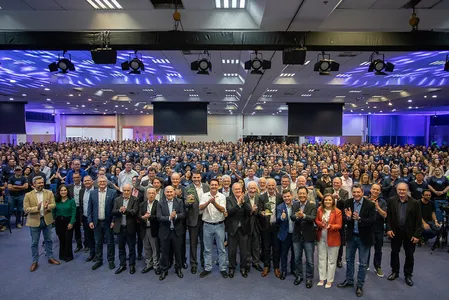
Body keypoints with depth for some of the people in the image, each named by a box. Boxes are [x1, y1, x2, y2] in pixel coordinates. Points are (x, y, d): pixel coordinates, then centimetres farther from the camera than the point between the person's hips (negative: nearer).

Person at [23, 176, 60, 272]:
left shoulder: (49, 193, -1)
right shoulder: (28, 195, -7)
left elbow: (53, 205, -3)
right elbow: (26, 209, -11)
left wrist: (48, 206, -25)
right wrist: (36, 208, -28)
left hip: (47, 220, 2)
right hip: (34, 221, -2)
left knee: (48, 240, 14)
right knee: (34, 242, 9)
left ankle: (50, 258, 29)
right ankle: (35, 262, 22)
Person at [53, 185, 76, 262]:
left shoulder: (71, 200, -7)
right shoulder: (56, 200, 1)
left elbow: (73, 212, -8)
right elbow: (54, 211, 6)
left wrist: (71, 223, -14)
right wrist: (53, 220, -5)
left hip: (68, 221, -3)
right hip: (58, 222, 3)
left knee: (68, 239, 1)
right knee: (61, 239, 10)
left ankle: (68, 255, 16)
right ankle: (62, 255, 26)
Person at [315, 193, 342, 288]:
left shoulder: (337, 211, -12)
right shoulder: (320, 209, -1)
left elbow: (339, 225, -12)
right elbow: (316, 220, 5)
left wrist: (330, 226, -30)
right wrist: (321, 224, -17)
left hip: (333, 238, -4)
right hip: (321, 238, 4)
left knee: (331, 260, 9)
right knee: (321, 258, 14)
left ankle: (330, 280, 23)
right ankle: (322, 279, 27)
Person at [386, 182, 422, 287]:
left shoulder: (415, 203, -10)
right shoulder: (391, 201, -5)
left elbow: (418, 220, -8)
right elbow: (388, 216, 0)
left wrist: (417, 235, -11)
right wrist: (388, 229, -8)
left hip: (409, 233, -1)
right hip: (395, 232, 2)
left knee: (409, 255, 11)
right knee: (394, 252, 14)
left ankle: (408, 275, 28)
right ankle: (395, 272, 31)